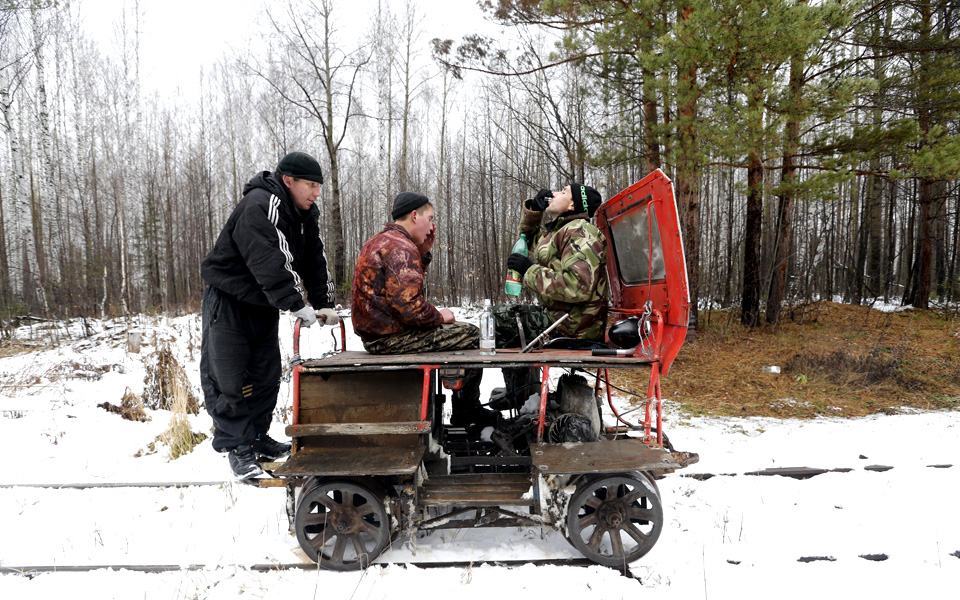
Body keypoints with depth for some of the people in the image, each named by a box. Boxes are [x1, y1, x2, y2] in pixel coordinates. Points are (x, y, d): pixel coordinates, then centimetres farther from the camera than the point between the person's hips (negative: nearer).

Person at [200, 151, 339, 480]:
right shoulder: (259, 206, -25)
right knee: (228, 376, -3)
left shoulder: (307, 215, 4)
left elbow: (315, 262, 3)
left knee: (267, 374, 11)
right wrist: (298, 305, -36)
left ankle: (257, 437, 25)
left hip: (264, 305, 8)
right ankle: (237, 446, 7)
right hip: (228, 301, -8)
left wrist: (323, 303, -7)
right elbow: (268, 264, -34)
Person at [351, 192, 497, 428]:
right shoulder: (400, 247, -19)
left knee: (458, 330, 22)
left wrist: (424, 251, 12)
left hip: (376, 331, 11)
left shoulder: (379, 241, 15)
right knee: (470, 336, -3)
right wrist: (440, 316, -8)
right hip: (391, 337, -11)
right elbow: (410, 306, -27)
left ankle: (465, 409, 27)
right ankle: (466, 412, 13)